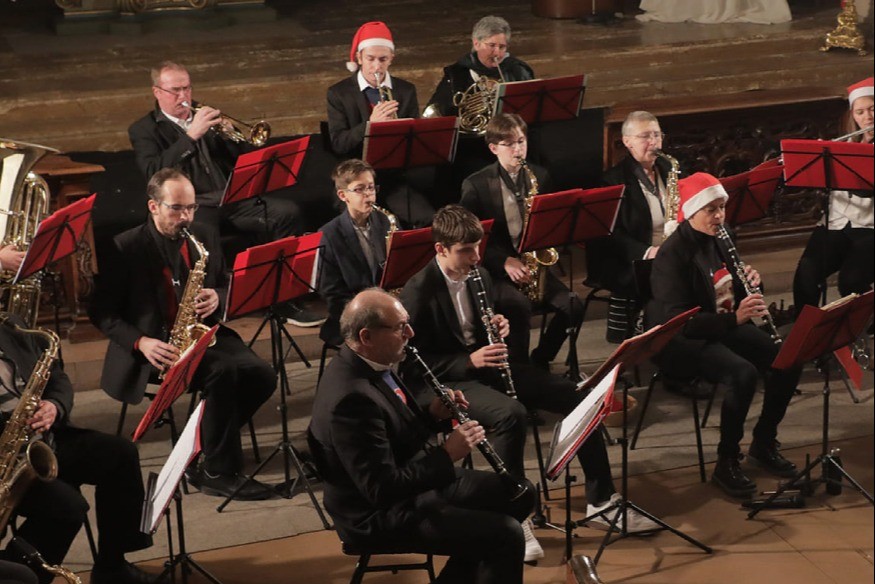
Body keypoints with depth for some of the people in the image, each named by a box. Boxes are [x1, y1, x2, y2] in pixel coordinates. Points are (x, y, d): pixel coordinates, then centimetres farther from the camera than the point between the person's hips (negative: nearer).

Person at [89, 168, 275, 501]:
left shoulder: (203, 239, 9)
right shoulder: (125, 248, -8)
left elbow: (226, 288, 18)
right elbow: (101, 311, -7)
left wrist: (217, 298, -7)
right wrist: (141, 342, -22)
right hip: (157, 348, -6)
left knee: (262, 377, -19)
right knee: (222, 372, -31)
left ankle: (208, 446, -1)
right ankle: (220, 473, -20)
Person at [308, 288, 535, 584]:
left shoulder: (369, 365, 0)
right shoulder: (352, 397, -30)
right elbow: (383, 490, -29)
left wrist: (433, 415, -3)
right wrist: (447, 454, -23)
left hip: (414, 479, 10)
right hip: (381, 516, -10)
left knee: (519, 494, 13)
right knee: (505, 534, -19)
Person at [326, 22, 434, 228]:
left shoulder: (406, 91, 9)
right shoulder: (338, 93, 1)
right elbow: (337, 144, -8)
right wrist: (370, 124, -24)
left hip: (394, 176, 2)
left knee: (428, 220, -21)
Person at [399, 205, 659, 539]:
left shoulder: (479, 277, 6)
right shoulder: (418, 293, -17)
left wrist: (498, 327, -4)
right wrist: (469, 361, -25)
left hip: (484, 367, 8)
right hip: (442, 383, -7)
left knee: (575, 395, -6)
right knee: (510, 413, -37)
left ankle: (601, 502, 1)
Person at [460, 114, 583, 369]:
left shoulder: (539, 177, 9)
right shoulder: (475, 185, -4)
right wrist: (505, 262, -18)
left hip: (532, 264, 4)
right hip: (493, 269, -4)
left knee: (573, 306, -17)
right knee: (519, 305, -33)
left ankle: (540, 360, 5)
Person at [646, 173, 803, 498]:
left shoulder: (719, 240, 4)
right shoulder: (672, 255, -20)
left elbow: (734, 295, 15)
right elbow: (677, 320, -29)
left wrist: (751, 284, -9)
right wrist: (734, 318, -38)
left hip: (725, 326, 8)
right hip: (683, 340, -8)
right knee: (742, 373, -32)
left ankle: (764, 444, 9)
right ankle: (726, 464, -17)